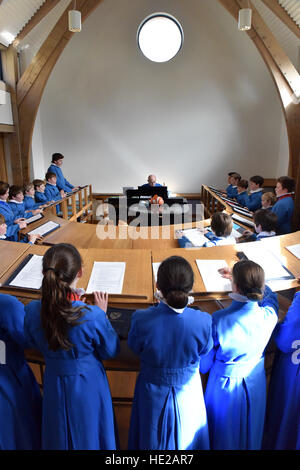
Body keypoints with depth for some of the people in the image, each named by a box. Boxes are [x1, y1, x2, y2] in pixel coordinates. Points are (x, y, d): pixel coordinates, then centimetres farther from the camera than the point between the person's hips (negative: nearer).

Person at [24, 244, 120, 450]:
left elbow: (35, 343, 0)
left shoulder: (32, 310, -23)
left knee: (59, 435, 30)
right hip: (87, 384, -3)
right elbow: (111, 351, -14)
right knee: (88, 434, 25)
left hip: (54, 383, 3)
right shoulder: (93, 316, -34)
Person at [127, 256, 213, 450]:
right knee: (187, 439, 31)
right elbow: (205, 351, -7)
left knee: (153, 440, 29)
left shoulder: (142, 319, -32)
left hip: (154, 395, 0)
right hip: (188, 395, 1)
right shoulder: (203, 321, -29)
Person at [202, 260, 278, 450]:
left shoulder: (218, 320, -32)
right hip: (255, 384, 3)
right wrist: (238, 276, 11)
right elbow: (270, 294, 3)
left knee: (223, 436, 25)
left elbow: (204, 364, -17)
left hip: (225, 385, -2)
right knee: (250, 434, 30)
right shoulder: (269, 315, -24)